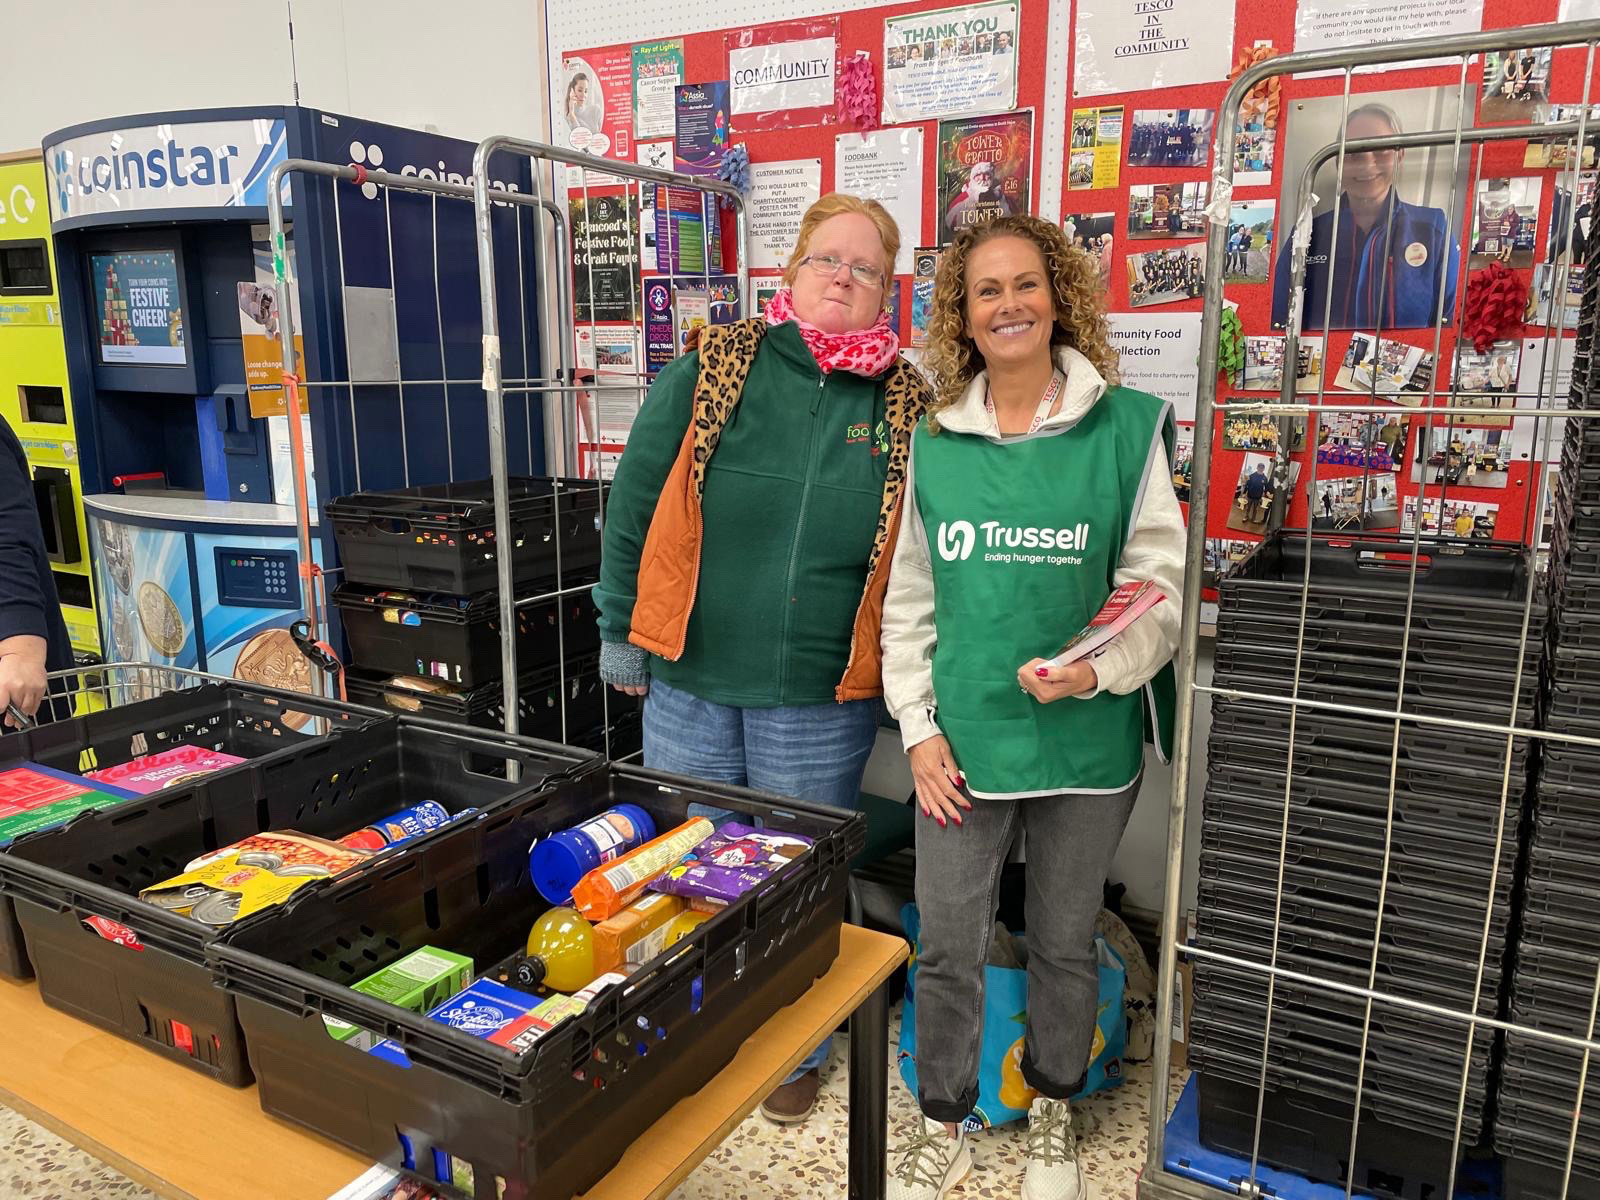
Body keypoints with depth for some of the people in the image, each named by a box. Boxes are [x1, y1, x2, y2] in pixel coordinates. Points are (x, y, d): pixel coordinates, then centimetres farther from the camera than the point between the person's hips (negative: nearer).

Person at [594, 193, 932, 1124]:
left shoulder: (911, 410, -2)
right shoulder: (709, 373, -3)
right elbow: (634, 505, 1)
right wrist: (623, 635, 2)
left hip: (823, 700, 0)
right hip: (690, 680, 1)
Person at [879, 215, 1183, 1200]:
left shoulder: (1126, 427, -4)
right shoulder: (933, 442, 3)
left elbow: (1162, 586, -3)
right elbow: (907, 600, 6)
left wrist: (1100, 670, -20)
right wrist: (920, 728, 0)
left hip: (1087, 743, -1)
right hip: (962, 740, 1)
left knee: (1065, 942, 17)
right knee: (949, 949, 10)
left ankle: (1054, 1112, 43)